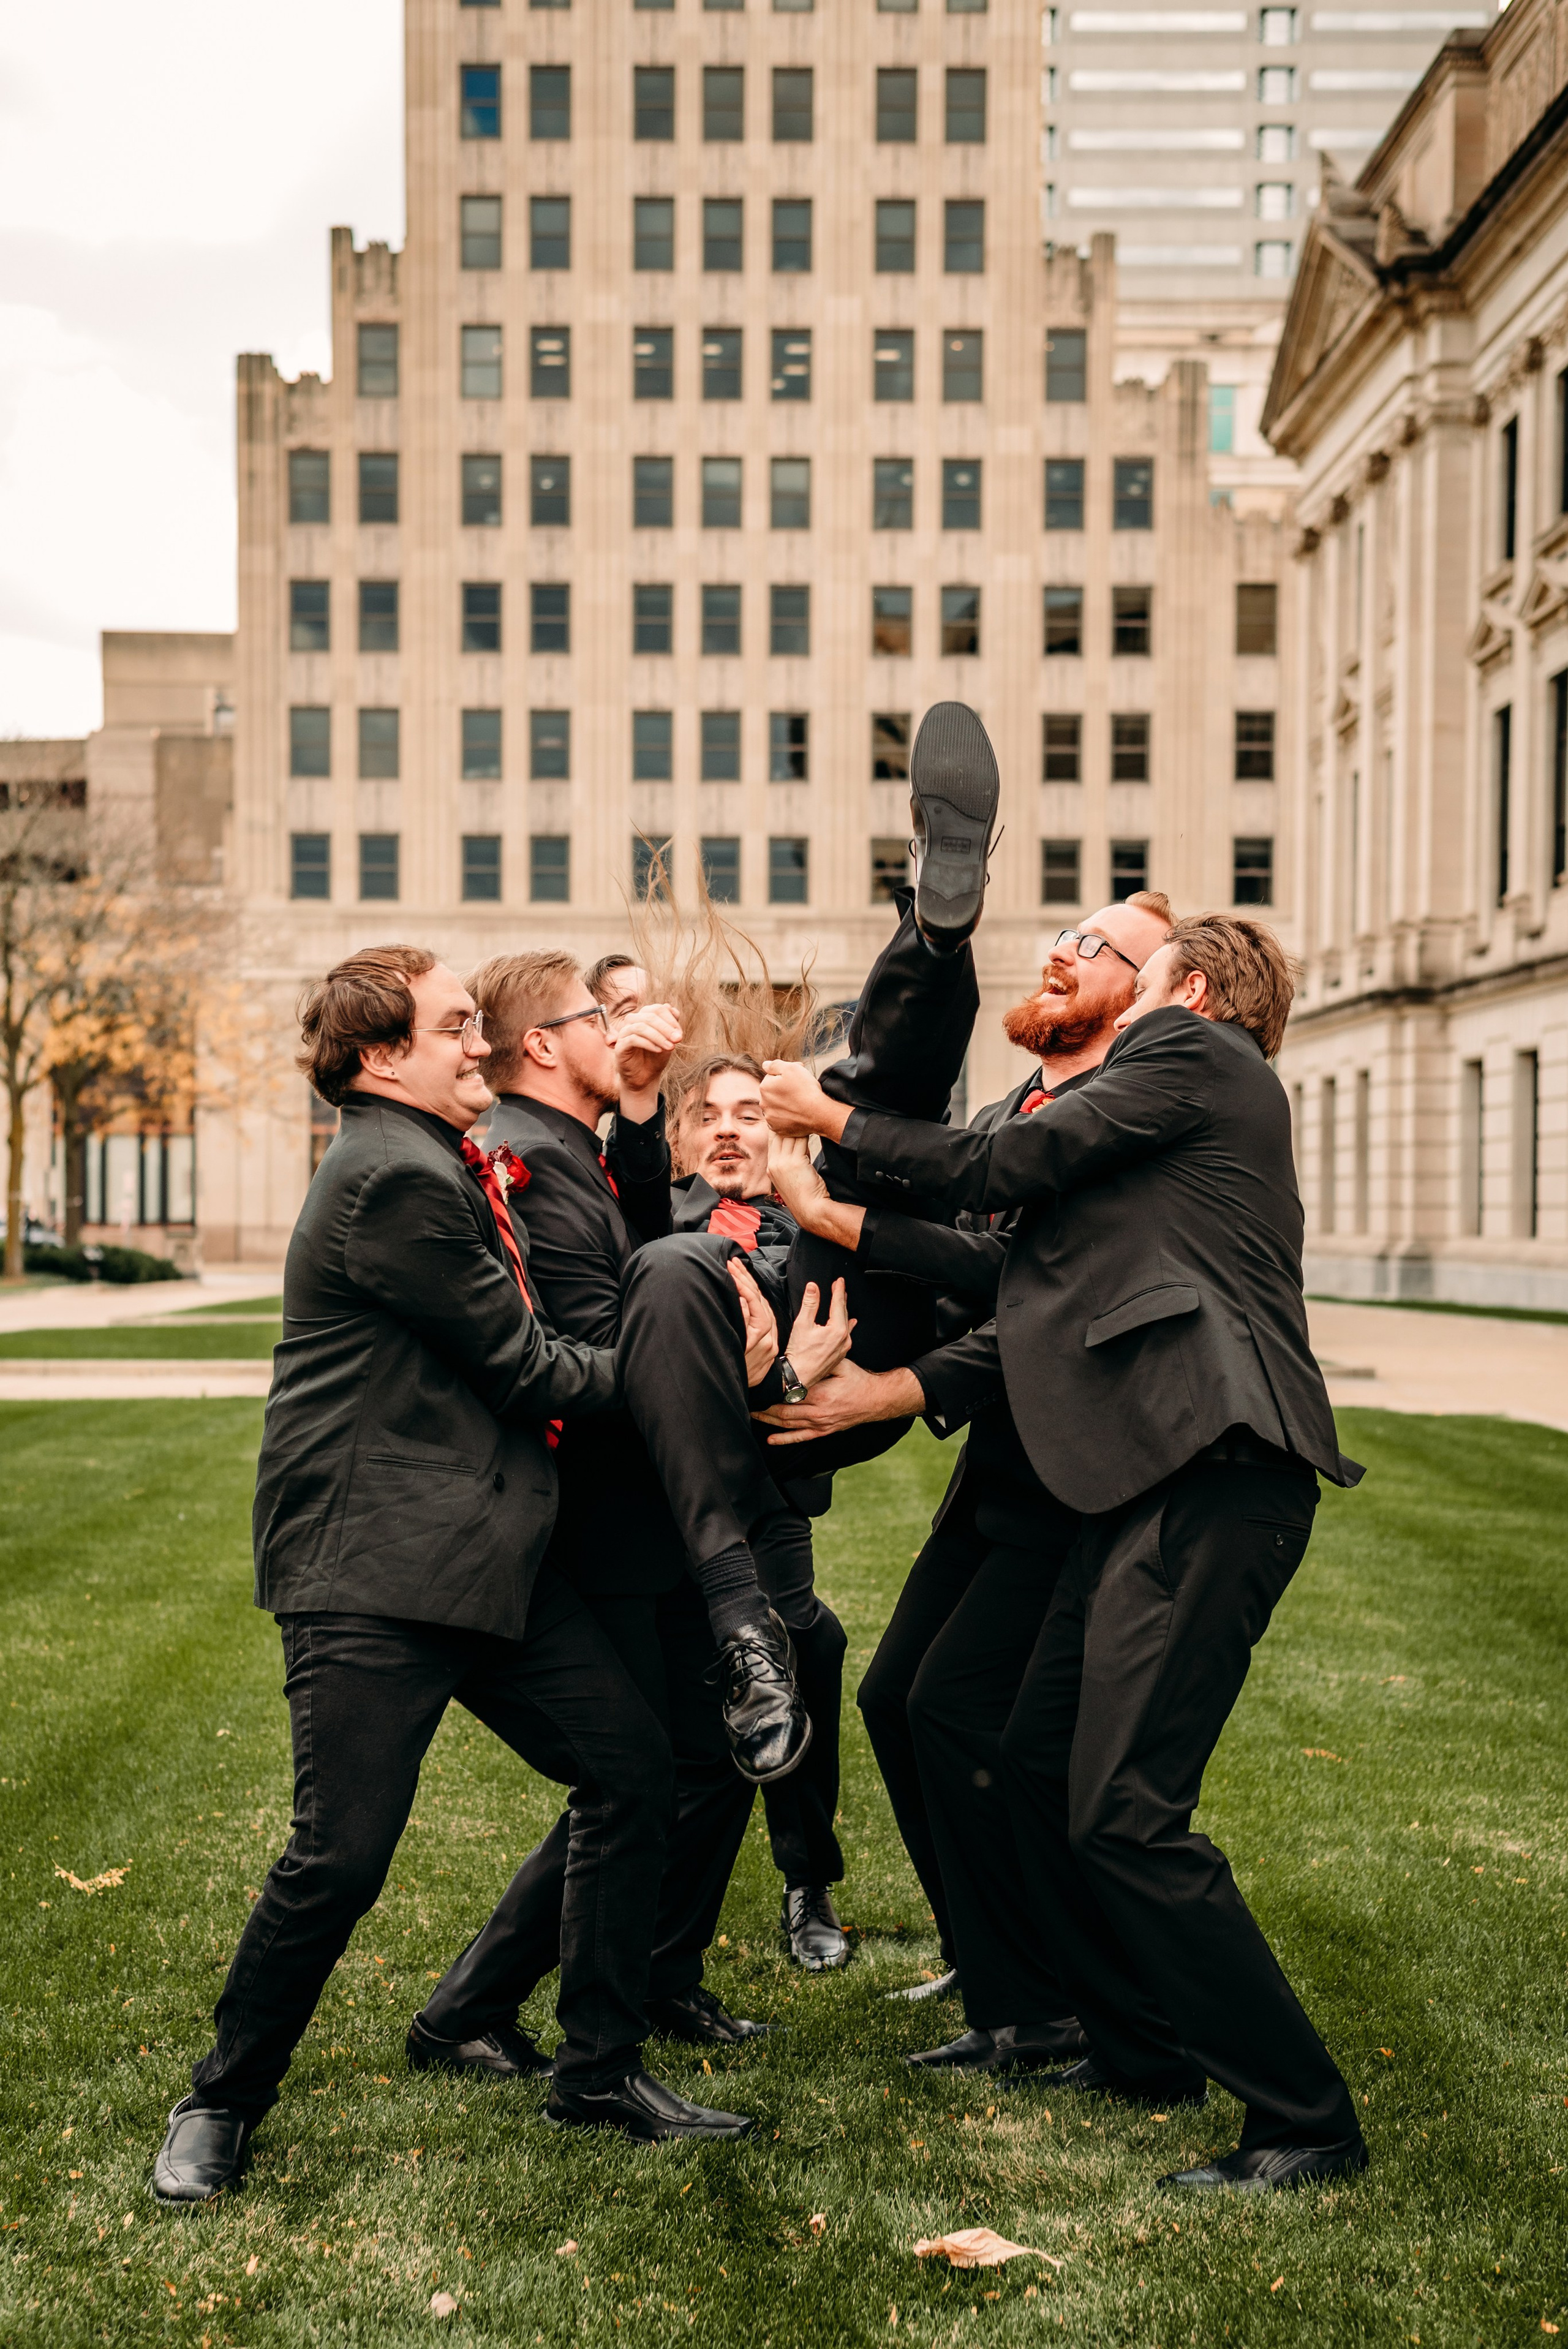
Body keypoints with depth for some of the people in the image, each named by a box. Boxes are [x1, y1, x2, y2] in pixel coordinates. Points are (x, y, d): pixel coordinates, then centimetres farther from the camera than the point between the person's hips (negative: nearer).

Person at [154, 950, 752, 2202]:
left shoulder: (437, 1164, 17)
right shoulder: (393, 1179, -16)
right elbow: (523, 1364, -13)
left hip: (481, 1554, 10)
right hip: (369, 1571, -10)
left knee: (633, 1766, 6)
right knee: (341, 1856, -7)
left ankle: (600, 2066, 19)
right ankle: (223, 2103, 17)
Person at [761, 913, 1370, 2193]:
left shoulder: (1195, 1052, 0)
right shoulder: (1181, 1092, 28)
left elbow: (1000, 1167, -3)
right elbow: (1016, 1262, 26)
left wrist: (838, 1120, 10)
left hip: (1216, 1474, -10)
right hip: (1163, 1474, 10)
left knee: (1125, 1815, -12)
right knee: (1039, 1762, 16)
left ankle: (1304, 2117, -1)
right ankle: (1145, 2048, 30)